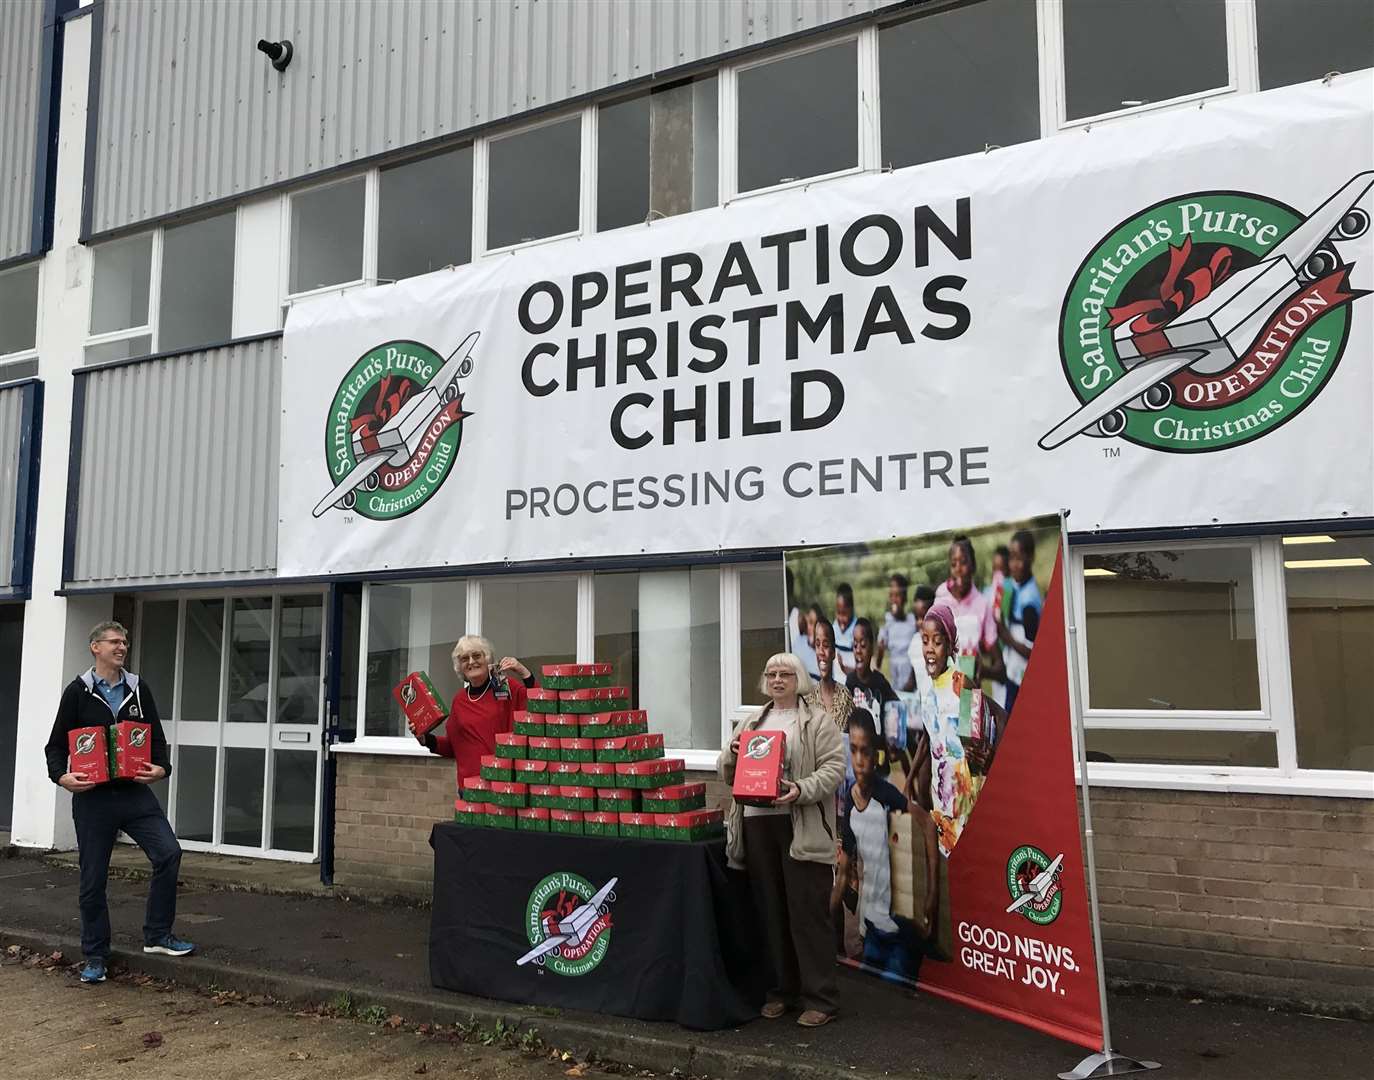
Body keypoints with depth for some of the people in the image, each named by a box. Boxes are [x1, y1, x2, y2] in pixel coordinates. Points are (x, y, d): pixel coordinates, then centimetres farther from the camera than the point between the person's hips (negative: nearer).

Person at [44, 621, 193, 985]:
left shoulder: (139, 689, 7)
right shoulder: (78, 692, 1)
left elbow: (157, 739, 8)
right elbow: (56, 744, 3)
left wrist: (161, 768, -10)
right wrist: (62, 776, -15)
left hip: (135, 792, 2)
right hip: (92, 797, -2)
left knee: (169, 853, -14)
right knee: (93, 879, 5)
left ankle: (158, 934, 2)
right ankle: (95, 956, 20)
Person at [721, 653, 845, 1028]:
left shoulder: (818, 722, 3)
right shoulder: (750, 723, 19)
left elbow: (833, 768, -7)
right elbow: (727, 774, 19)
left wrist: (801, 790, -22)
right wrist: (733, 754, -3)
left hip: (802, 828, -5)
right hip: (757, 826, 5)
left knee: (808, 913, -3)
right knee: (771, 912, 11)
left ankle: (820, 999, 6)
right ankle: (782, 990, 23)